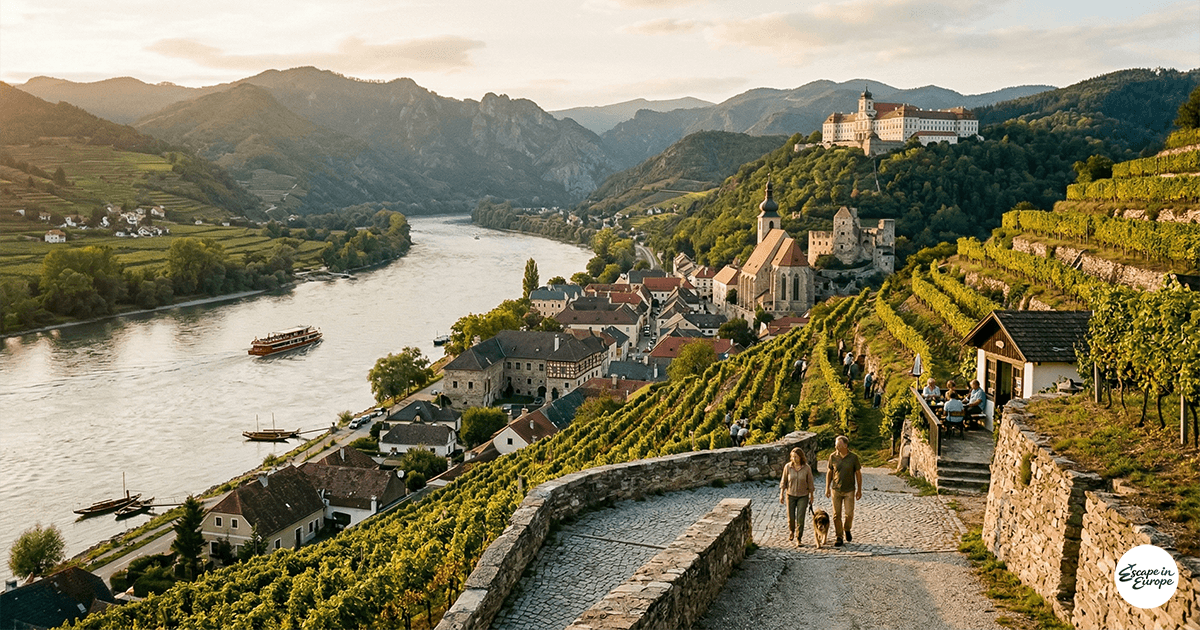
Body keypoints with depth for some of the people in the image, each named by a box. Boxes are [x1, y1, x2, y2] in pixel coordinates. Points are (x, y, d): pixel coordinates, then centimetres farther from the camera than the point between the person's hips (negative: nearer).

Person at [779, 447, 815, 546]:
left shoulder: (806, 468, -10)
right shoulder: (787, 467, -9)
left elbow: (810, 483, 0)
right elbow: (783, 481, 0)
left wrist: (811, 496, 6)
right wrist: (781, 494, -2)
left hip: (803, 496, -1)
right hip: (790, 495, 1)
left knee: (800, 518, -6)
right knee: (791, 517, 5)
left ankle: (798, 539, 5)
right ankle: (791, 531, 35)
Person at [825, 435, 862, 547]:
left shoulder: (853, 457, -7)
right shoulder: (833, 456, -3)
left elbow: (858, 474, 1)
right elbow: (829, 472, 6)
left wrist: (859, 490, 2)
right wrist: (827, 488, 3)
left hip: (849, 490, -1)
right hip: (836, 490, 1)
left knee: (849, 514, -3)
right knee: (837, 515, 2)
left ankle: (847, 530, 28)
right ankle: (839, 537, 12)